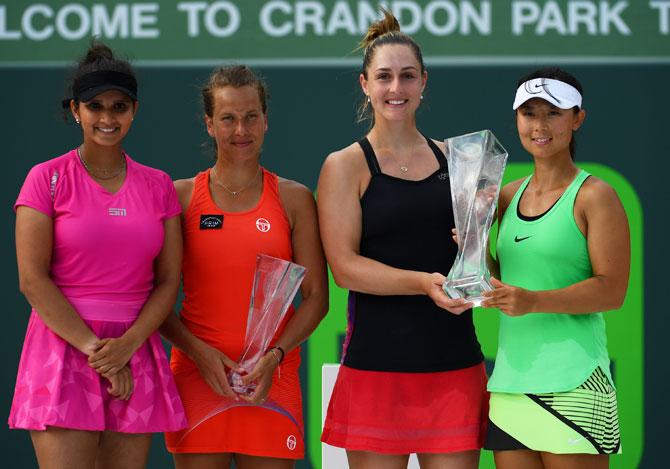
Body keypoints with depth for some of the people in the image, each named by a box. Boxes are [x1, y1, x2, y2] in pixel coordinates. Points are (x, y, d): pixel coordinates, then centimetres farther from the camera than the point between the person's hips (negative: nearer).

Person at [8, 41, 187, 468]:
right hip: (64, 349, -3)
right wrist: (95, 350, -12)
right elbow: (33, 279, -6)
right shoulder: (48, 179, 1)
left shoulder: (159, 187, 12)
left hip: (135, 357, 4)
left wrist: (127, 345, -10)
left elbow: (168, 281, 7)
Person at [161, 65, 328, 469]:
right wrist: (198, 351, -11)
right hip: (196, 373, 0)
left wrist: (275, 356, -11)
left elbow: (316, 297, 4)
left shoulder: (294, 199, 7)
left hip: (272, 377, 0)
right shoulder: (181, 197, 6)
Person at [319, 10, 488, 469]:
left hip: (455, 360, 3)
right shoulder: (345, 166, 1)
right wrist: (423, 283, -22)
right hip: (377, 359, -3)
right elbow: (345, 267, -9)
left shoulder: (452, 158, 13)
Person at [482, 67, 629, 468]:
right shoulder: (509, 196, 15)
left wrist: (534, 301, -22)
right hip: (511, 375, 6)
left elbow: (612, 290, -11)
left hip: (571, 382, -6)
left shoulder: (594, 196, -3)